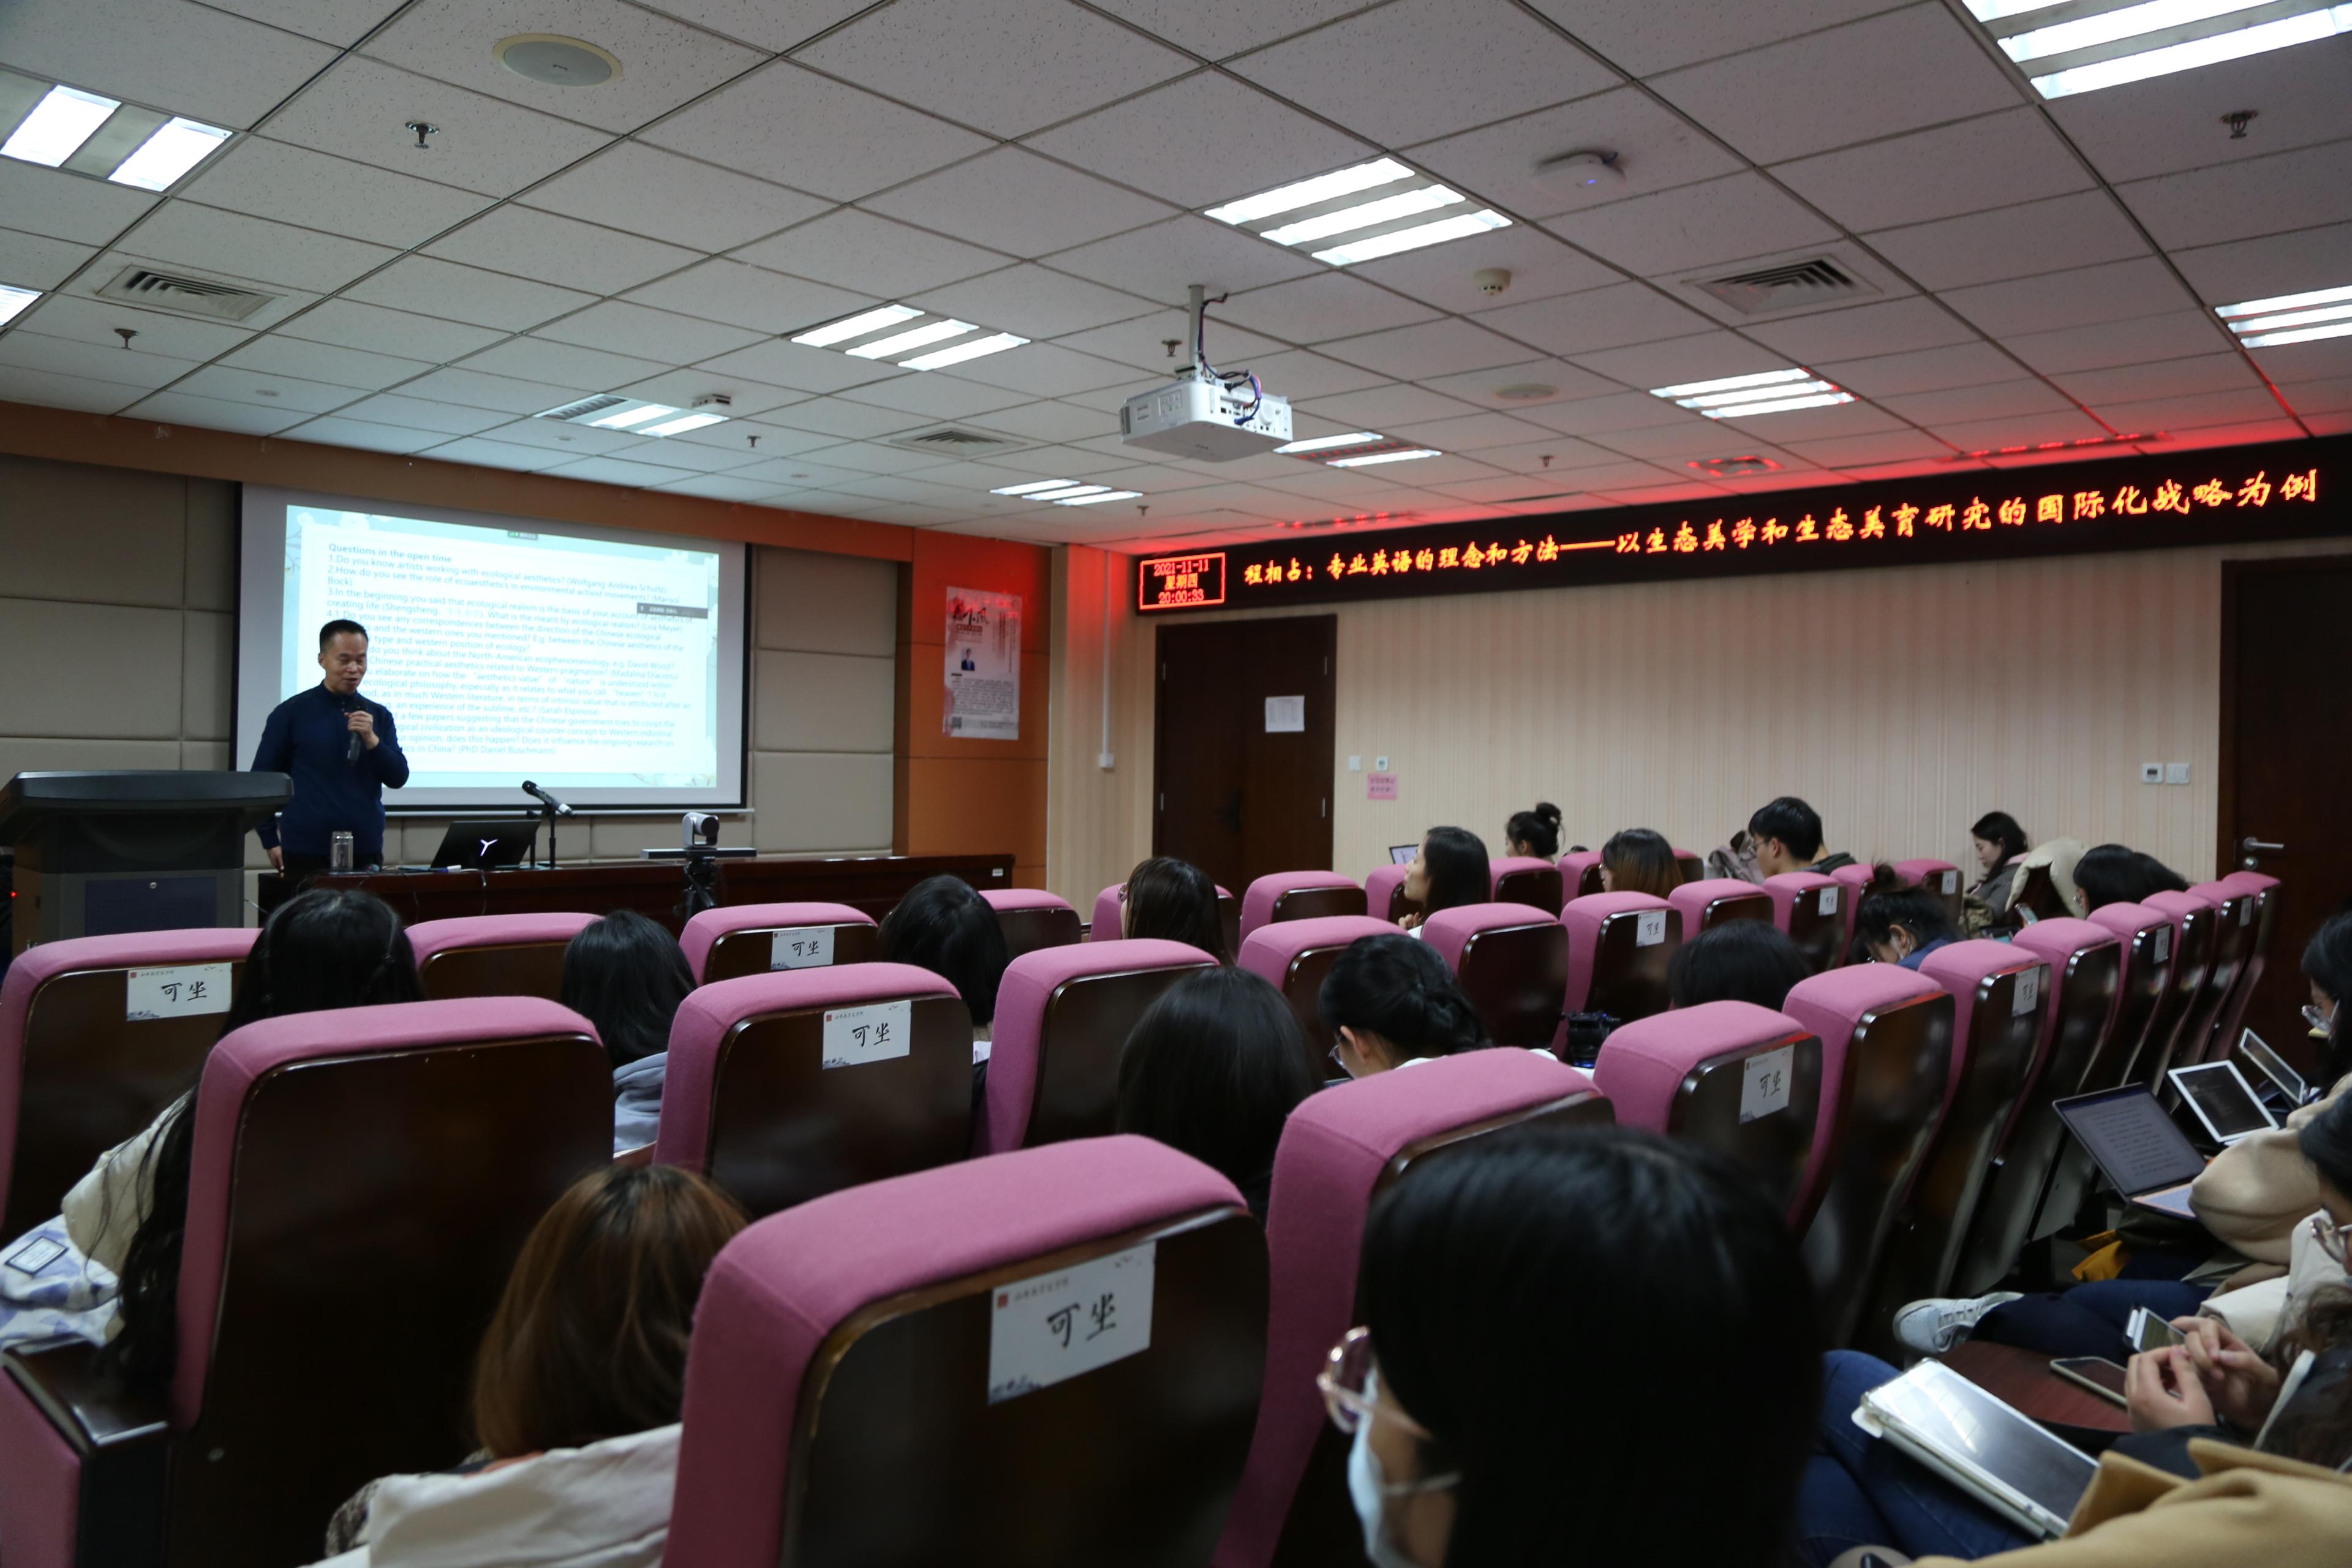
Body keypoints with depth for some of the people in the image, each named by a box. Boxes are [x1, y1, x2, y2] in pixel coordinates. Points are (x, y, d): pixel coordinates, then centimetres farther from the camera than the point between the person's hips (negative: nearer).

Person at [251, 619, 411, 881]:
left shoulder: (378, 715, 9)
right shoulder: (291, 712, 0)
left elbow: (398, 778, 3)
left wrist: (371, 740, -13)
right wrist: (271, 841, -2)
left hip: (366, 854, 3)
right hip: (306, 855, -3)